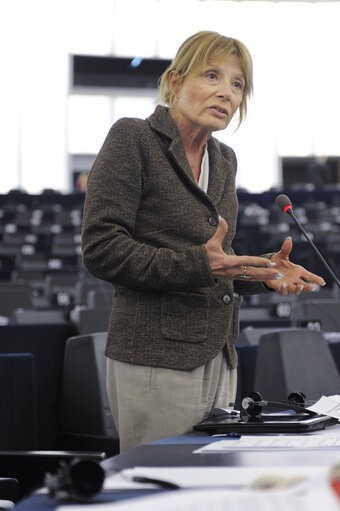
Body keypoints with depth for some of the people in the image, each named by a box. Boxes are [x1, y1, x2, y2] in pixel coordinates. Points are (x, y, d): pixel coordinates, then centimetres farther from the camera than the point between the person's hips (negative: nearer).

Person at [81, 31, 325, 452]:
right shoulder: (133, 140, -6)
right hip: (154, 360, -7)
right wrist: (199, 264, -22)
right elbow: (101, 249, -14)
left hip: (218, 357, 8)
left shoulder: (223, 160, 17)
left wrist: (265, 272, 3)